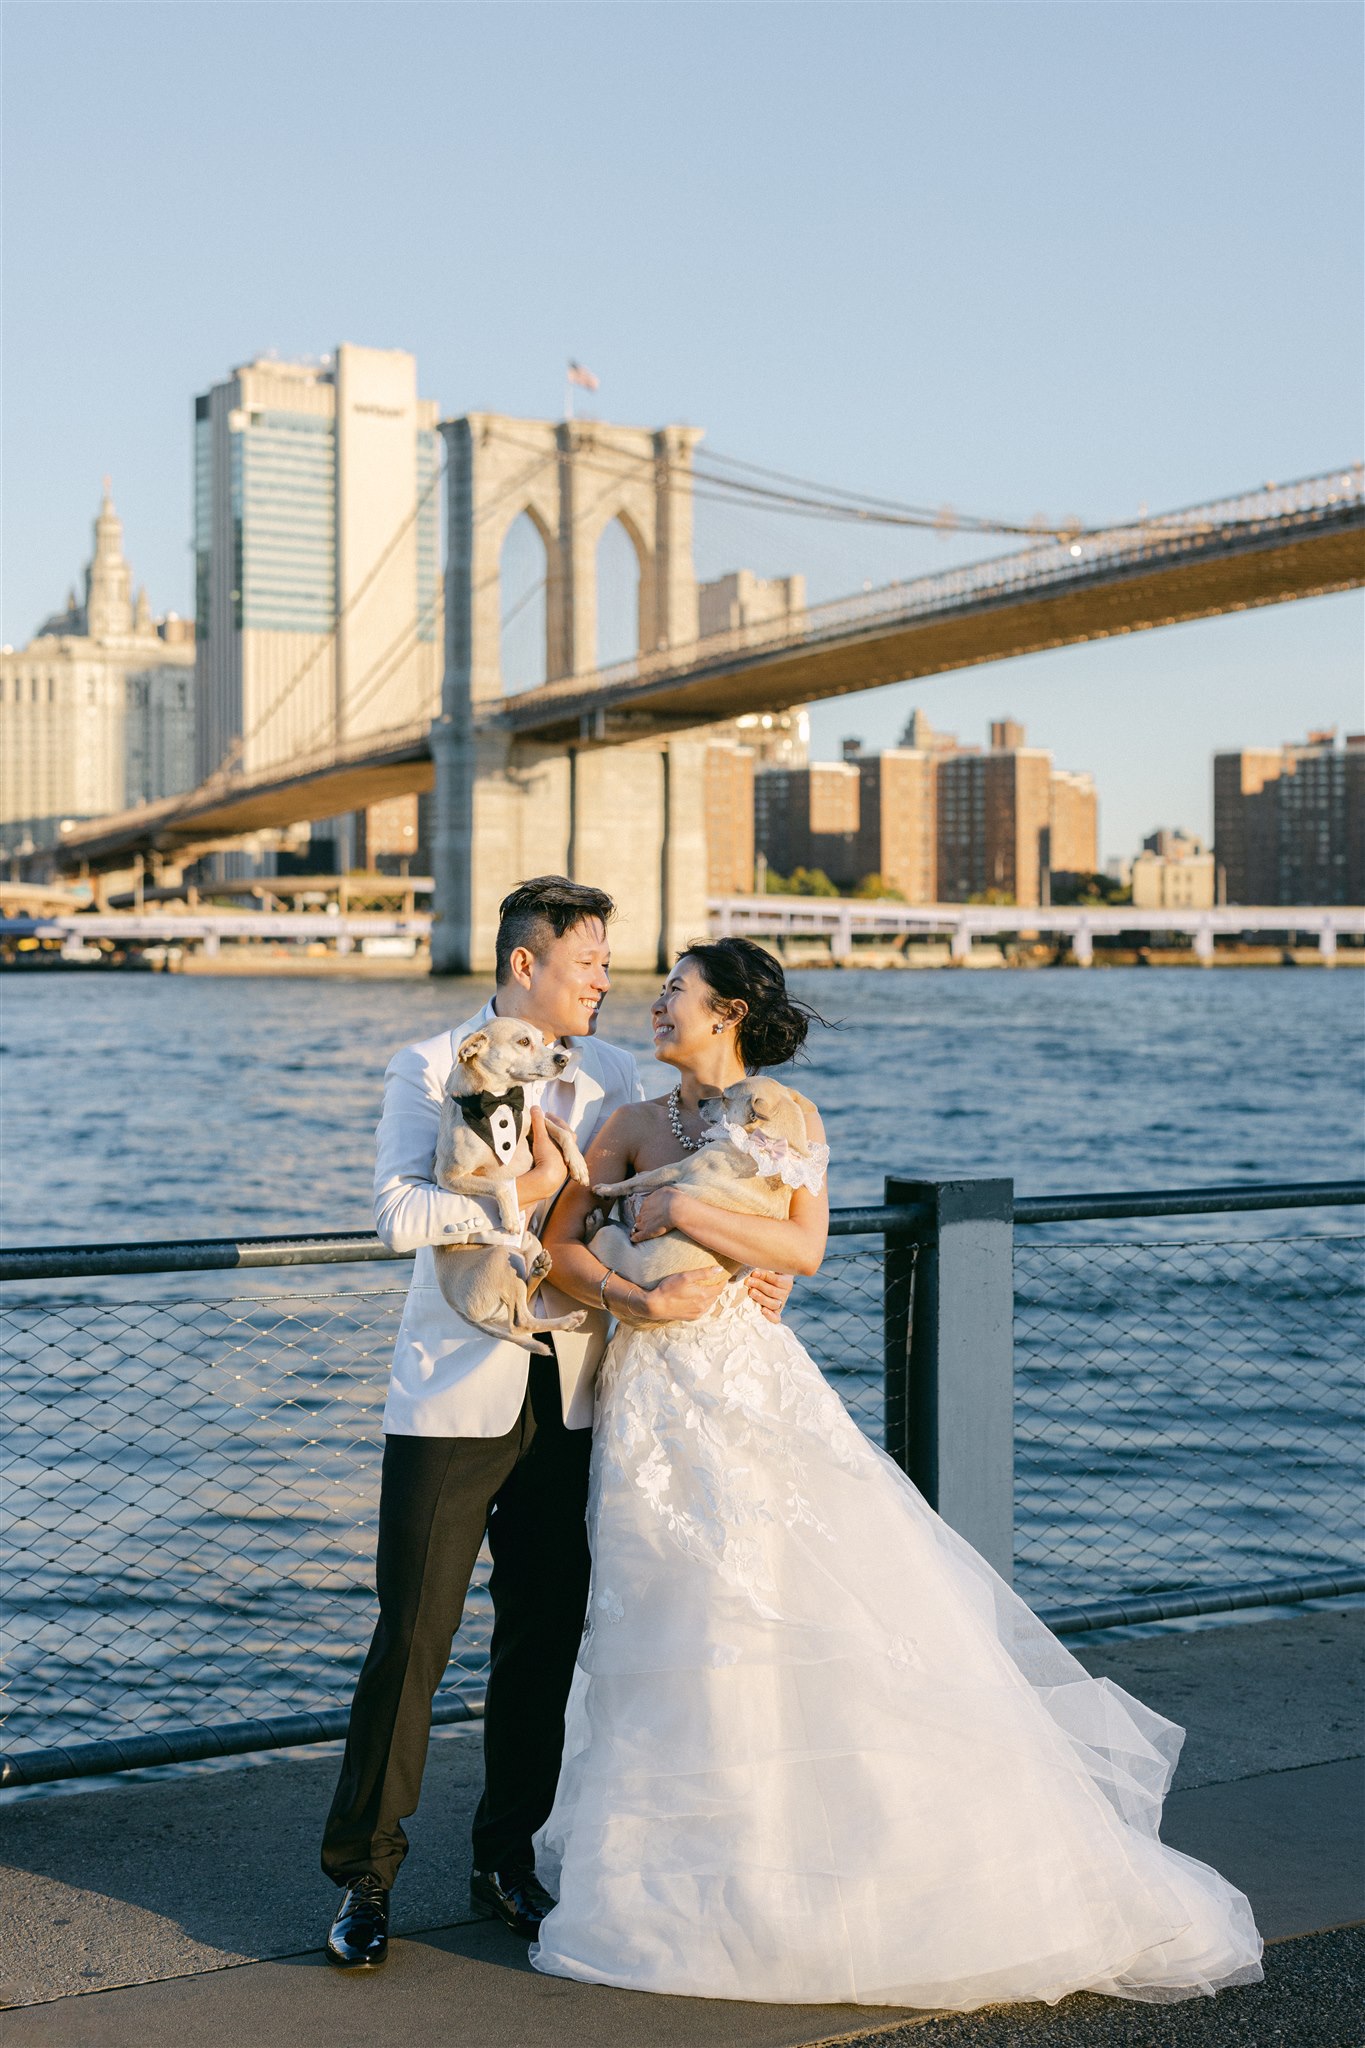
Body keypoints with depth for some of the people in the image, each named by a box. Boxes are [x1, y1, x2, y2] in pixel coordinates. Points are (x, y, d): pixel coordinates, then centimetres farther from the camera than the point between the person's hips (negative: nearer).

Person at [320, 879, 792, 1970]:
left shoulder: (613, 1078, 9)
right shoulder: (429, 1070, -2)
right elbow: (399, 1212, -15)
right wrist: (522, 1193, -21)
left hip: (569, 1399, 4)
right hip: (456, 1397, -4)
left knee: (545, 1636, 10)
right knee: (413, 1636, -2)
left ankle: (507, 1857, 26)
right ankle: (365, 1874, 12)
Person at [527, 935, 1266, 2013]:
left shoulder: (788, 1115, 3)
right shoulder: (632, 1123, 10)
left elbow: (804, 1245, -10)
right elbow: (561, 1241, 4)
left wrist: (684, 1210, -14)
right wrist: (622, 1294, -13)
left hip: (760, 1388, -2)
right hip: (653, 1395, 2)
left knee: (834, 1608, -3)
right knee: (678, 1622, 4)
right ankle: (684, 1876, 17)